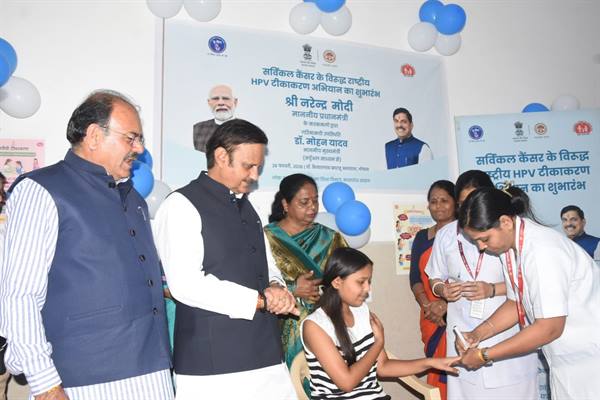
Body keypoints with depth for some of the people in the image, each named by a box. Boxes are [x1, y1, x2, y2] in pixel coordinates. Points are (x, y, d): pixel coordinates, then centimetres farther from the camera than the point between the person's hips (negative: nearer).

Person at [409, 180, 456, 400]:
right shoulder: (421, 237, 13)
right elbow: (415, 278, 8)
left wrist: (447, 304, -19)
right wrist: (427, 305, -8)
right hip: (432, 320, 4)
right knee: (436, 373, 8)